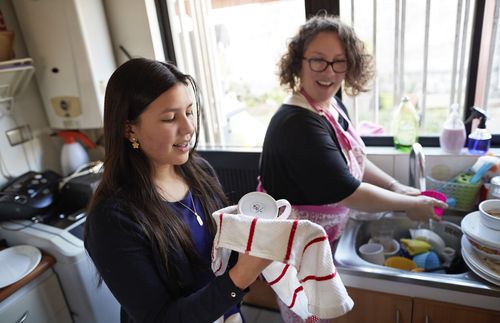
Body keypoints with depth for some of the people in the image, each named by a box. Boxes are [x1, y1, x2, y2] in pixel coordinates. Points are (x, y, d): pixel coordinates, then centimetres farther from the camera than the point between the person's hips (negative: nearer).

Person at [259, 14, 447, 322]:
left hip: (321, 239, 8)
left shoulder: (333, 105, -3)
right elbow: (346, 192, -28)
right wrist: (411, 204, -15)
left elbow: (353, 158, 10)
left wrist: (396, 187, 0)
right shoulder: (297, 124, -33)